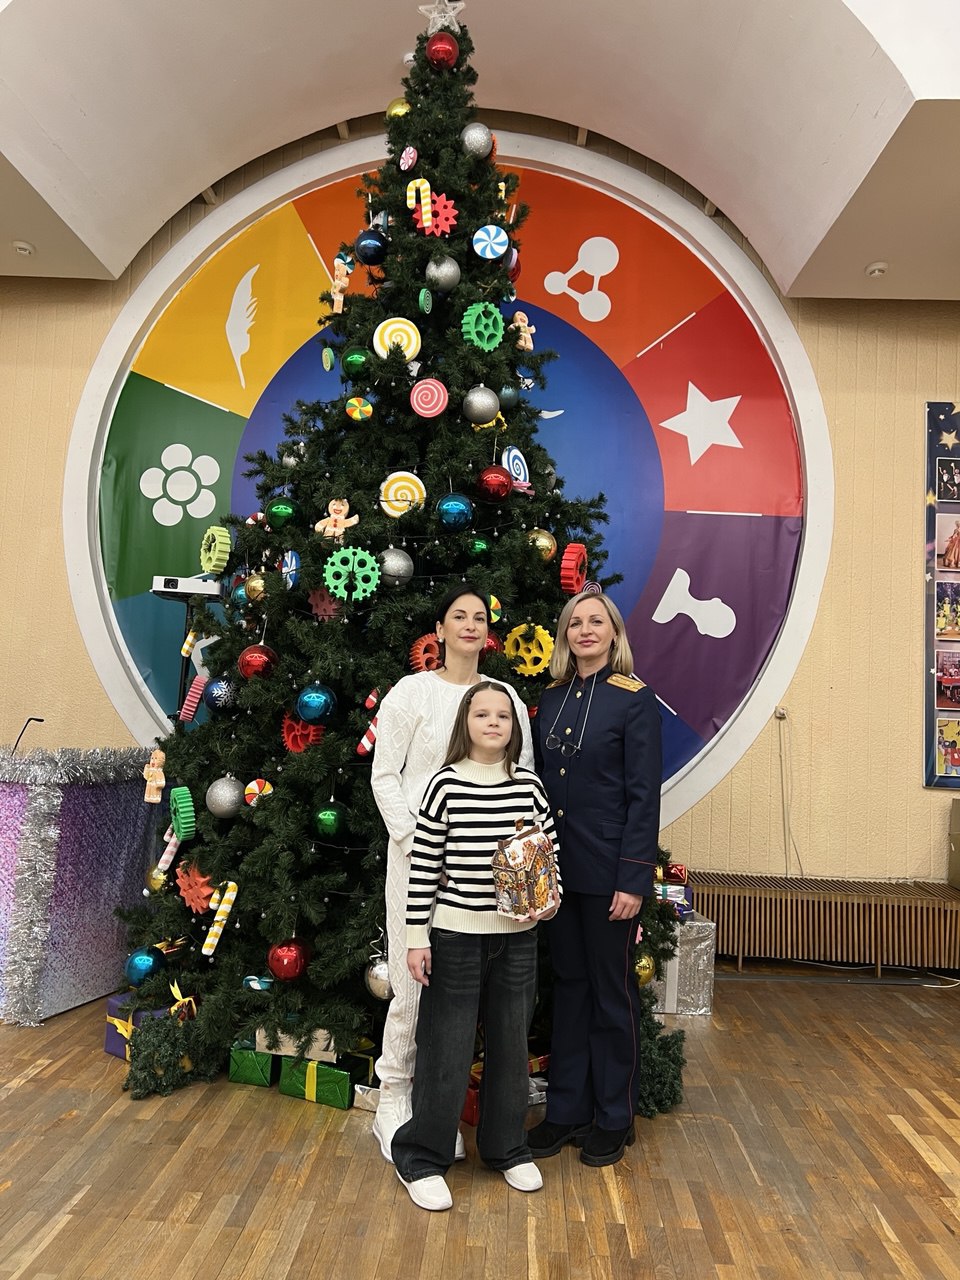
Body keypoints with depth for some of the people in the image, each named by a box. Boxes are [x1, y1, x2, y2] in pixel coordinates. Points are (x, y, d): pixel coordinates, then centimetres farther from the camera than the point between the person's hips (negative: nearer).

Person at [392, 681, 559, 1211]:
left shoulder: (529, 785, 0)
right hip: (456, 935, -3)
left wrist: (549, 899, -7)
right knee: (445, 1050, 5)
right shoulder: (445, 784, -10)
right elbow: (423, 866, -7)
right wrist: (416, 936, -7)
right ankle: (420, 1158, 25)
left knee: (509, 1044, 16)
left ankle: (507, 1147, 37)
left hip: (518, 936, 4)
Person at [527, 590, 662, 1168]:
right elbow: (540, 782, 10)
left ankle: (615, 1118, 26)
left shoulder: (635, 698, -8)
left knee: (612, 990, 9)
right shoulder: (552, 697, 8)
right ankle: (568, 1109, 30)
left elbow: (644, 796, -11)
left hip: (608, 869, -5)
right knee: (570, 985, 15)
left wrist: (633, 879, -14)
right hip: (556, 865, 5)